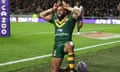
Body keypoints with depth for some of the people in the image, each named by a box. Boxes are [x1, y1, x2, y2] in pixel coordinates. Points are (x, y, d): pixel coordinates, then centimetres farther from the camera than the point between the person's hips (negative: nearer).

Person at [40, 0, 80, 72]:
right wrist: (52, 9, 12)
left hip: (66, 43, -5)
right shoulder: (54, 18, 15)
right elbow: (41, 15, 18)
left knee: (69, 46, -44)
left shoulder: (70, 18, 1)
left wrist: (68, 8, -5)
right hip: (57, 45, 5)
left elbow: (78, 12, -18)